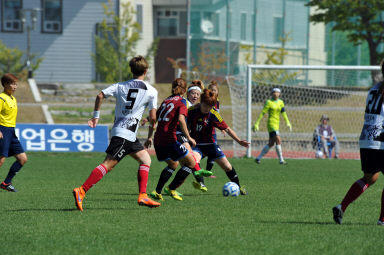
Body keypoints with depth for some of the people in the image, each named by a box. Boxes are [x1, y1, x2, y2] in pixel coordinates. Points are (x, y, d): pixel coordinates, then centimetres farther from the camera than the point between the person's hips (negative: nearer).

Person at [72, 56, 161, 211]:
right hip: (126, 133, -7)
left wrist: (96, 117, 10)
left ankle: (143, 196, 8)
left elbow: (100, 96, 2)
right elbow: (152, 118, -1)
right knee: (108, 164, -15)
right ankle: (81, 191, -26)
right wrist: (150, 137, 12)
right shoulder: (151, 91, 1)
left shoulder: (120, 86, 14)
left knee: (146, 159, 16)